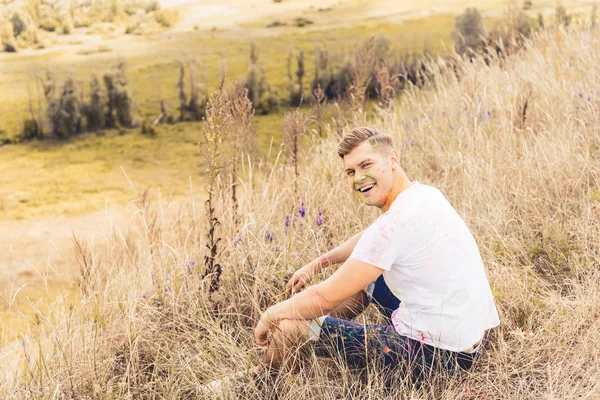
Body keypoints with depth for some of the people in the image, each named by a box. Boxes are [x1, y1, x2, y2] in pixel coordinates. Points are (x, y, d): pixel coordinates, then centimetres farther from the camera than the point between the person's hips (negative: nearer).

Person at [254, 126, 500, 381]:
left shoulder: (396, 222, -24)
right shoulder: (426, 194, 5)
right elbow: (370, 239, 24)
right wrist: (317, 263, 19)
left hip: (435, 353, -10)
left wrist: (269, 315, -4)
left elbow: (323, 299, -20)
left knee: (289, 326, -6)